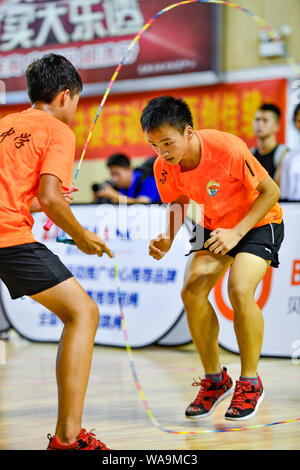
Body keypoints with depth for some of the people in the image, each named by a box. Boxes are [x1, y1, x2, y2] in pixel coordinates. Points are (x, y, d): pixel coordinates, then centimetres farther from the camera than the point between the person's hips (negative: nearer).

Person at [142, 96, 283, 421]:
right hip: (214, 226, 5)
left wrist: (236, 232, -29)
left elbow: (271, 191, -23)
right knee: (192, 290, -14)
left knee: (240, 290, -27)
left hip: (258, 222, -5)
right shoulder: (163, 167, -17)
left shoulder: (227, 148, -33)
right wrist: (168, 239, -16)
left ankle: (250, 383, -7)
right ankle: (215, 380, 5)